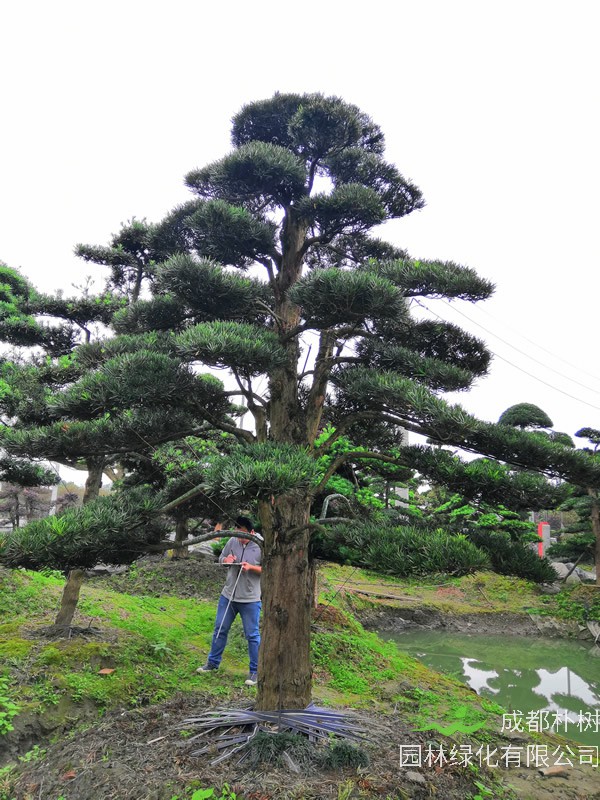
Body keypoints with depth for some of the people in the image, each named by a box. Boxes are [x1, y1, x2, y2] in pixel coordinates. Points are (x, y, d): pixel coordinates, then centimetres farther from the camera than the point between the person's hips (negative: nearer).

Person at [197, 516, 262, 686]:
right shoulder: (233, 541, -2)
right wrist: (226, 559, -12)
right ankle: (213, 663, 34)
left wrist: (251, 567, -24)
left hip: (250, 599, -4)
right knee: (220, 630, 16)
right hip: (228, 595, 5)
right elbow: (221, 559, 11)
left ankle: (254, 671, 18)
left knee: (252, 635, 4)